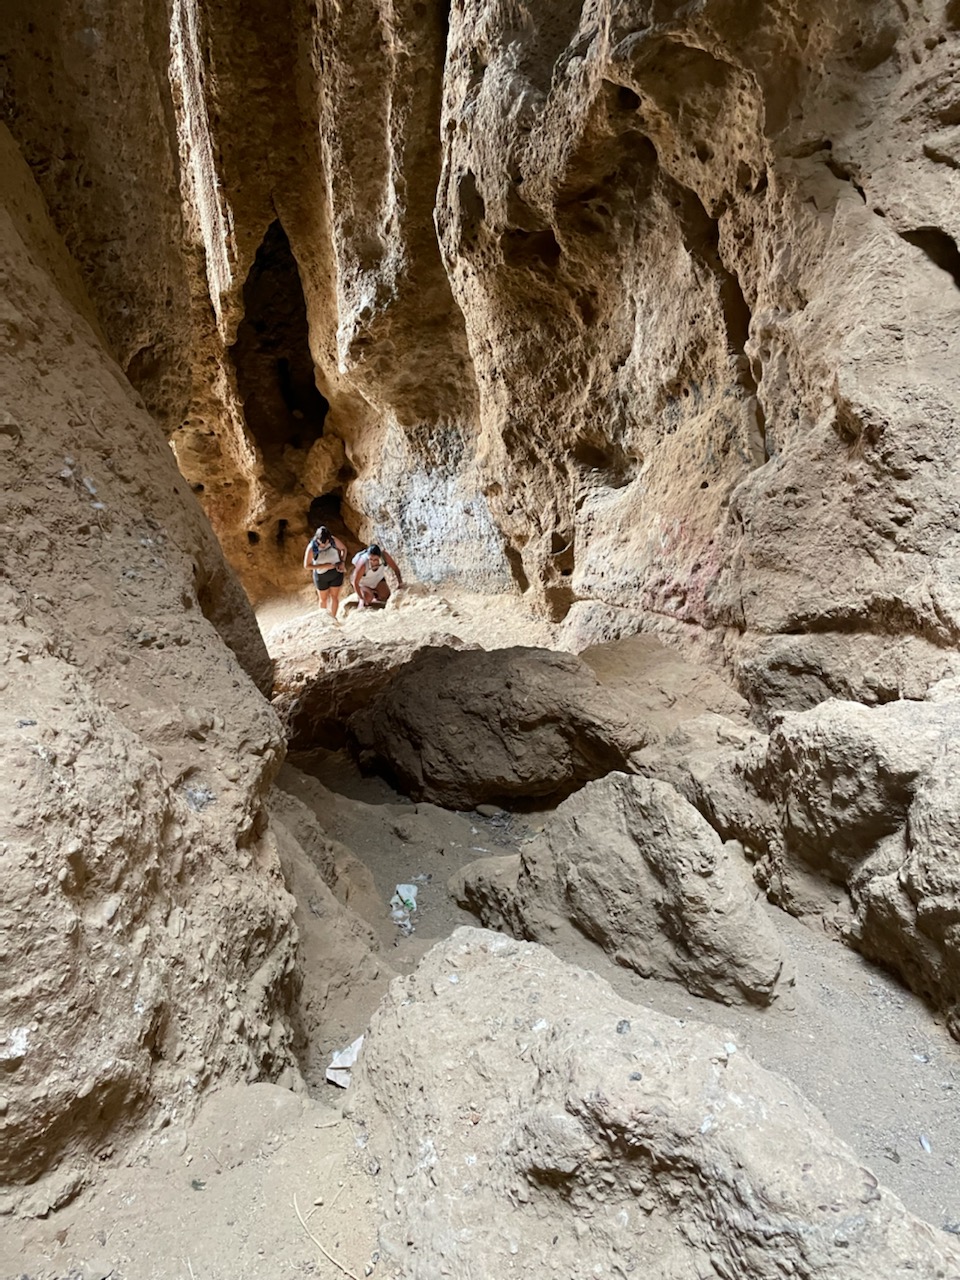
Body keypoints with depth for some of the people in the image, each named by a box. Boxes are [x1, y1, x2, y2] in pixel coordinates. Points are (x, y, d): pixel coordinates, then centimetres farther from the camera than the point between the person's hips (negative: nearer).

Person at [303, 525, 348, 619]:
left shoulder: (333, 540, -18)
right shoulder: (311, 548, -25)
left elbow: (344, 549, 1)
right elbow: (306, 566, -20)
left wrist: (342, 562, -14)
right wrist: (325, 566, -25)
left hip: (336, 573, 1)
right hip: (321, 576, -1)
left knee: (334, 596, 7)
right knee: (323, 599, 13)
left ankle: (333, 618, 21)